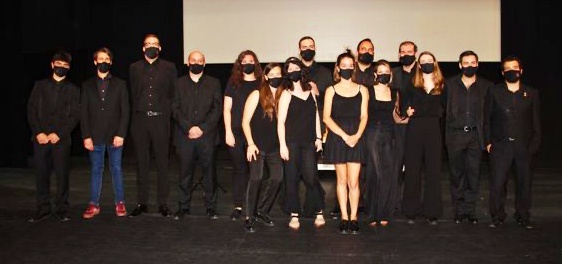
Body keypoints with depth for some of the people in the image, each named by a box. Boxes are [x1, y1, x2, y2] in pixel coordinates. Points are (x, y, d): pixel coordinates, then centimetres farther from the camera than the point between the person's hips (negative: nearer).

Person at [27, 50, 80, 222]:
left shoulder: (72, 89, 9)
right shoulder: (40, 85, 12)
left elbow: (75, 115, 1)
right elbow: (31, 110, 7)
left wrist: (59, 134, -9)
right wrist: (38, 132, -5)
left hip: (61, 138, -1)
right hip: (40, 137, 2)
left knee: (62, 174, -2)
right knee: (41, 174, 2)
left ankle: (62, 209, 6)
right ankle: (43, 209, 10)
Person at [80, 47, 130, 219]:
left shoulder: (120, 84, 6)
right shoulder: (87, 85, 8)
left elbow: (125, 111, 0)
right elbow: (83, 113, 5)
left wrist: (120, 134, -9)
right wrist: (86, 136, -4)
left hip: (115, 135, -1)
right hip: (95, 136, 1)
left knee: (116, 169, 5)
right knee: (96, 170, 7)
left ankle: (119, 203, 14)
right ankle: (94, 205, 13)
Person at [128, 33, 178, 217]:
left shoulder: (169, 68, 5)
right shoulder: (134, 68, 10)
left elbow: (173, 94, 7)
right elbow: (133, 94, 15)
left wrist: (166, 112, 3)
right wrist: (140, 110, 11)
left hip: (160, 119, -2)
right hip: (140, 120, 2)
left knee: (162, 162, 2)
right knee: (142, 163, 6)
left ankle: (163, 203, 10)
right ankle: (142, 203, 14)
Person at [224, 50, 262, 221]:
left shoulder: (262, 83, 7)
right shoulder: (233, 82, 7)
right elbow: (227, 109, 5)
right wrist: (228, 132, -3)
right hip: (236, 133, 0)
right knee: (239, 169, 4)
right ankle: (238, 206, 11)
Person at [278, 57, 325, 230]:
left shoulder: (310, 91, 11)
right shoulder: (286, 94, -1)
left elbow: (315, 115, 15)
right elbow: (281, 122, -4)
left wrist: (318, 137, 10)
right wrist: (282, 145, -10)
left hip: (309, 142, 2)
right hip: (291, 142, -2)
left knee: (311, 177, -5)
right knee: (292, 178, 2)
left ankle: (319, 212, 9)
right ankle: (294, 215, 12)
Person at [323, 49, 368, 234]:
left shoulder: (362, 90, 9)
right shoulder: (331, 90, 6)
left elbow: (364, 116, 4)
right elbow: (327, 117, -2)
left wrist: (356, 136, -12)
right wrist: (344, 135, -11)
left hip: (356, 138, 0)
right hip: (337, 138, 0)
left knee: (353, 182, -4)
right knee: (342, 180, 5)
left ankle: (353, 218, 6)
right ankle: (344, 218, 12)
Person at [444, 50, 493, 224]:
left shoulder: (486, 86, 6)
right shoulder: (450, 84, 6)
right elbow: (444, 109, 5)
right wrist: (446, 135, -2)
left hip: (476, 135, 0)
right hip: (455, 135, 0)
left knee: (473, 174, 4)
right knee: (457, 174, 5)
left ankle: (470, 210, 14)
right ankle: (459, 210, 15)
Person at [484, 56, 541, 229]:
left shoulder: (531, 93, 10)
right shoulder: (494, 92, 7)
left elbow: (536, 122, 9)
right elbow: (487, 119, 5)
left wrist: (535, 143, -1)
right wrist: (488, 142, -1)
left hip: (524, 146, 1)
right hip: (500, 145, -1)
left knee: (524, 182, 7)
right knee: (497, 183, -4)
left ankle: (523, 216, 20)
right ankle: (497, 217, 9)